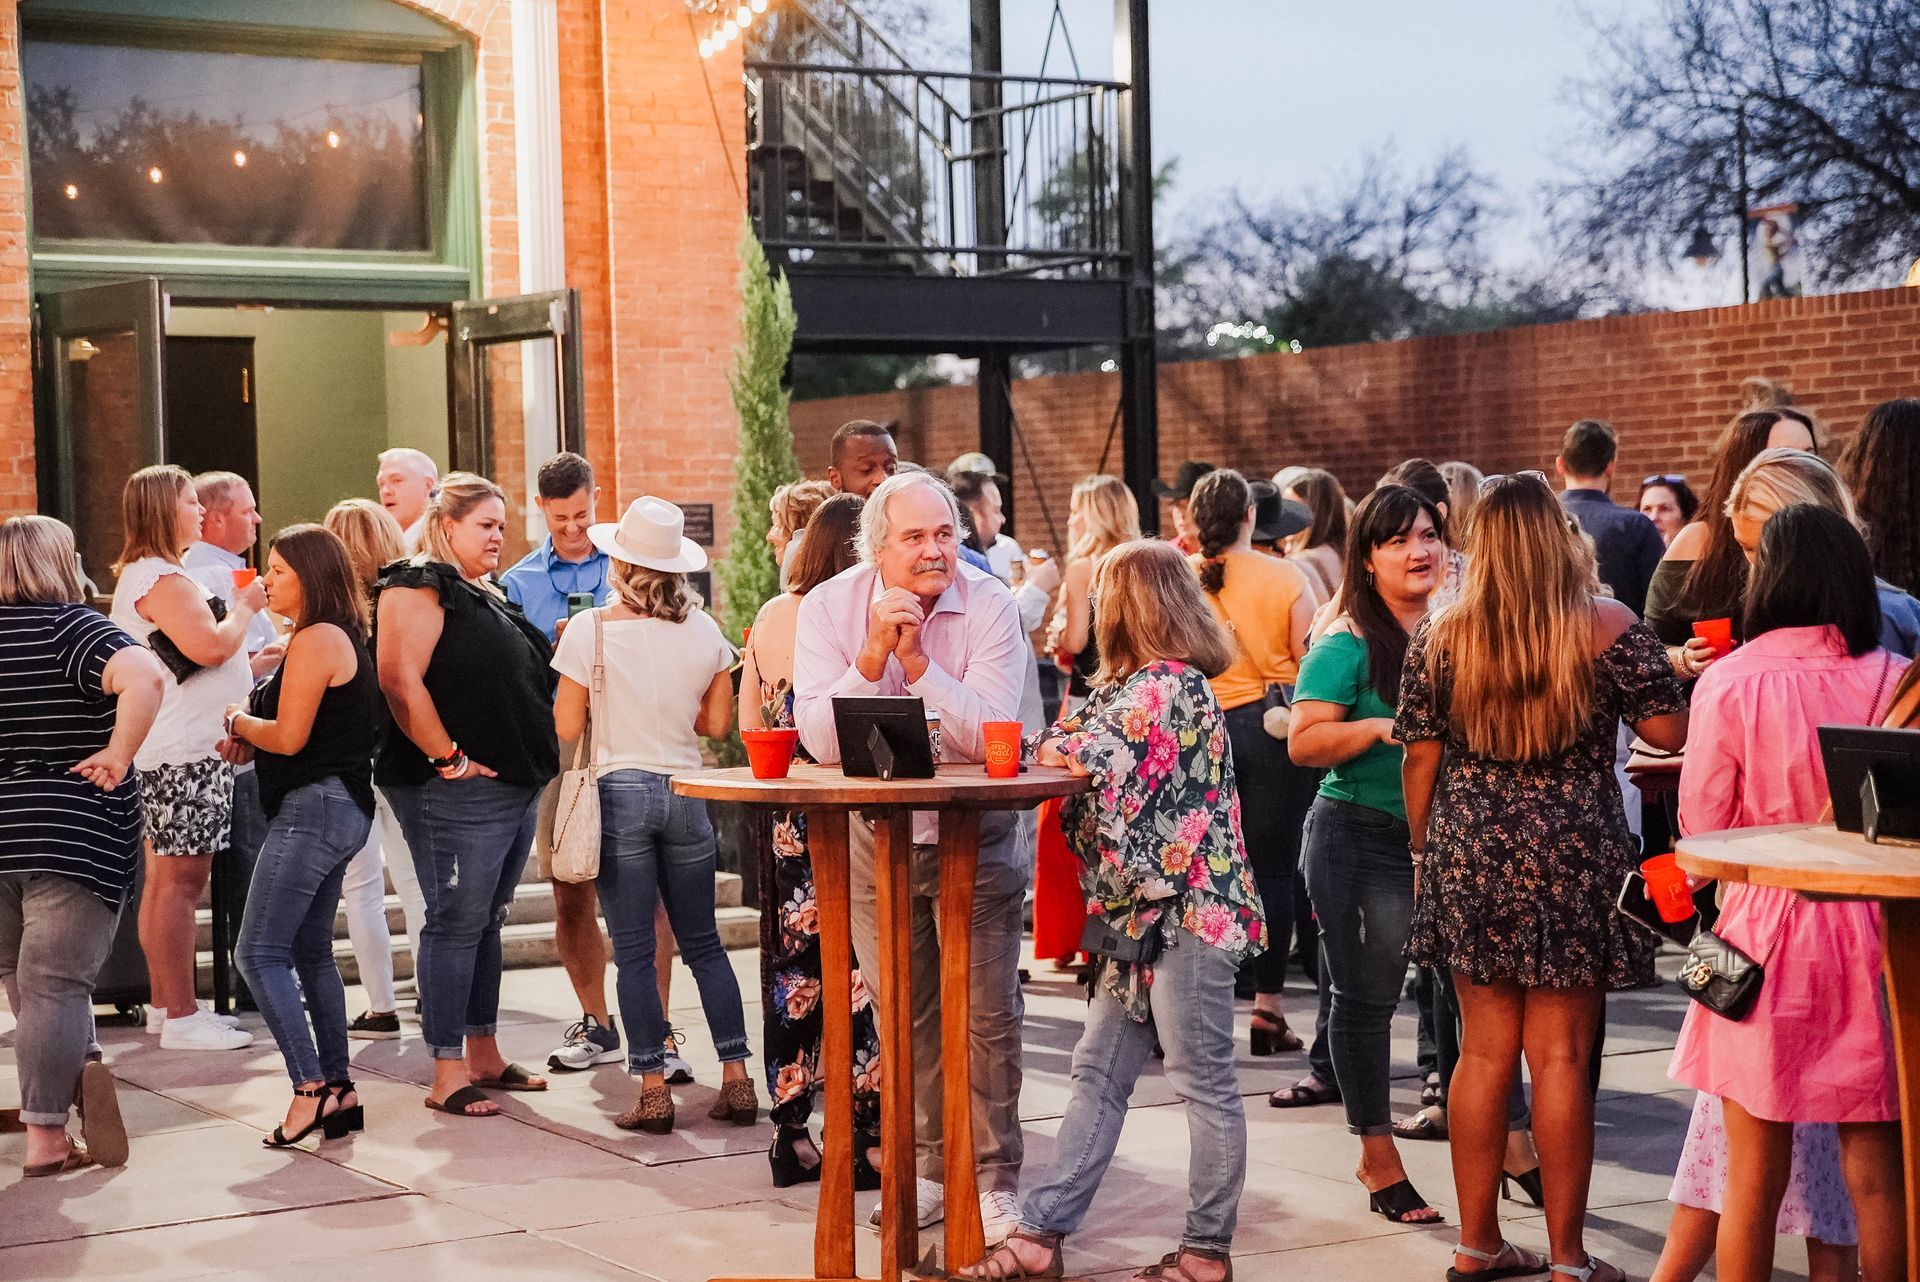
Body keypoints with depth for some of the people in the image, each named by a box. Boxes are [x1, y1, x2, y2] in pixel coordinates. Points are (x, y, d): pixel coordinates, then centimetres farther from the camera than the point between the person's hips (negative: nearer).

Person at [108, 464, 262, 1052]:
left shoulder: (140, 575, 19)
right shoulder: (162, 580, -16)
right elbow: (210, 646, -25)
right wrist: (244, 606, -10)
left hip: (164, 753, 11)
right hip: (185, 754, -11)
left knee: (164, 880, 15)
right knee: (181, 881, -9)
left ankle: (166, 1003, 22)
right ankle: (181, 1018, -7)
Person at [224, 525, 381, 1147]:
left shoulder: (316, 640, -14)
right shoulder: (343, 637, 17)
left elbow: (289, 737, -17)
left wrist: (239, 723, 1)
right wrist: (248, 740, 6)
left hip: (313, 807, -11)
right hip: (342, 808, 11)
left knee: (258, 952, -11)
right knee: (310, 953, 15)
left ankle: (311, 1087, -16)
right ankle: (339, 1089, 16)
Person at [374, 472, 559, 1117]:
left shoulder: (487, 597, 21)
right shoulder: (418, 587, -10)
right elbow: (401, 682, -21)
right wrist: (448, 757, -19)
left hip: (515, 789, 10)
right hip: (458, 793, -10)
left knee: (486, 923, 15)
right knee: (456, 924, -6)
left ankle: (484, 1057, 24)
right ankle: (447, 1074, -3)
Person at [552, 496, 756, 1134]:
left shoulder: (591, 630, -9)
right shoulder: (704, 629, 0)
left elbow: (565, 727, -6)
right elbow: (717, 722, 6)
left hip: (620, 793, -3)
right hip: (686, 794, 3)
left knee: (634, 950, 2)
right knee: (703, 943, 13)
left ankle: (653, 1091, 2)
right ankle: (737, 1080, 10)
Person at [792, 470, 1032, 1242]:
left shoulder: (989, 606, -15)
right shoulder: (830, 608, -10)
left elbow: (988, 736, -24)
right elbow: (821, 741, -19)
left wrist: (917, 659, -31)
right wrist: (873, 656, -30)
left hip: (975, 837, -2)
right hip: (876, 838, 2)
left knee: (987, 1013, -2)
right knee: (904, 1013, 12)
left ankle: (996, 1178, 10)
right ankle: (932, 1166, 26)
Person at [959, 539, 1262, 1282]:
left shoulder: (1165, 686, -15)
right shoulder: (1140, 684, 17)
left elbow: (1087, 754, -25)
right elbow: (1093, 756, 13)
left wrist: (1033, 744, -8)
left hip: (1187, 911, -10)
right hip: (1145, 912, 10)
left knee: (1203, 1082, 0)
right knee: (1098, 1072, 9)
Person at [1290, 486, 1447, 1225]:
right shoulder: (1348, 645, -8)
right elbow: (1303, 743, -13)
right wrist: (1382, 728, -25)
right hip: (1363, 838, -4)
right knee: (1366, 996, 5)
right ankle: (1379, 1157, 17)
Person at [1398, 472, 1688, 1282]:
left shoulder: (1441, 637, 1)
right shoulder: (1609, 629, -7)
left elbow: (1419, 758, 4)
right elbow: (1668, 731, -4)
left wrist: (1423, 850, 16)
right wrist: (1699, 681, 16)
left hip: (1468, 854, 3)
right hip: (1572, 859, -3)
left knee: (1484, 1050, 11)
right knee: (1560, 1056, 2)